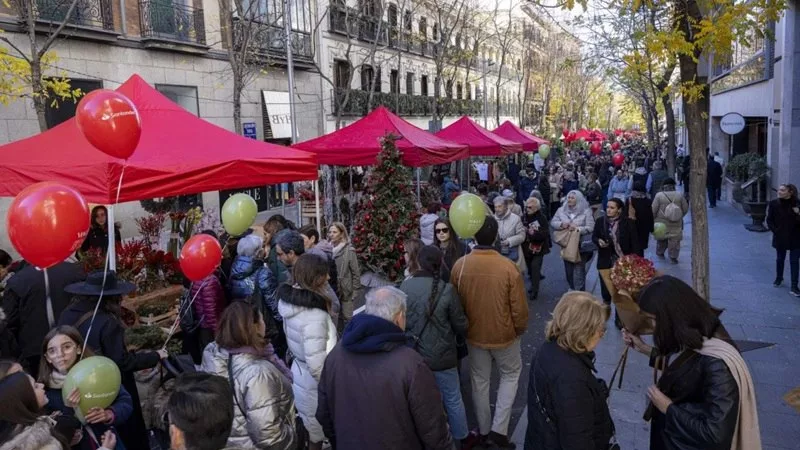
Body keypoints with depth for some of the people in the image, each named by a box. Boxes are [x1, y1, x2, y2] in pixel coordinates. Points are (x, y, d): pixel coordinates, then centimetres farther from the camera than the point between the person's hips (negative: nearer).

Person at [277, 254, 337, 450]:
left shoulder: (290, 300, -4)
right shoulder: (314, 315, -30)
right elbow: (317, 365, -29)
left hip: (299, 372, 8)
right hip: (313, 384, -8)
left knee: (305, 432, 24)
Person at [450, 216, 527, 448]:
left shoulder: (460, 265, -15)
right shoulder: (508, 267, -23)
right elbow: (519, 307, -14)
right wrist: (520, 329, 6)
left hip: (474, 334, 2)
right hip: (503, 334, -2)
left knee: (479, 380, 21)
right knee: (511, 374, 23)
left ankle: (483, 430, 34)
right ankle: (499, 428, 18)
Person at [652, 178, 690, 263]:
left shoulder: (659, 195, -12)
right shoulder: (679, 195, -5)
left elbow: (653, 210, -10)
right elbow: (685, 209, 3)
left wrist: (652, 220, 2)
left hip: (662, 223, 0)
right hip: (676, 224, 0)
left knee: (661, 239, 18)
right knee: (675, 240, 8)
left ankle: (660, 252, 33)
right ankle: (673, 257, 7)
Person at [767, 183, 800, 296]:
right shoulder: (774, 204, -6)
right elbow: (769, 220, 2)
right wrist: (775, 230, -9)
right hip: (780, 237, 2)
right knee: (780, 259, 17)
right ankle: (779, 278, 39)